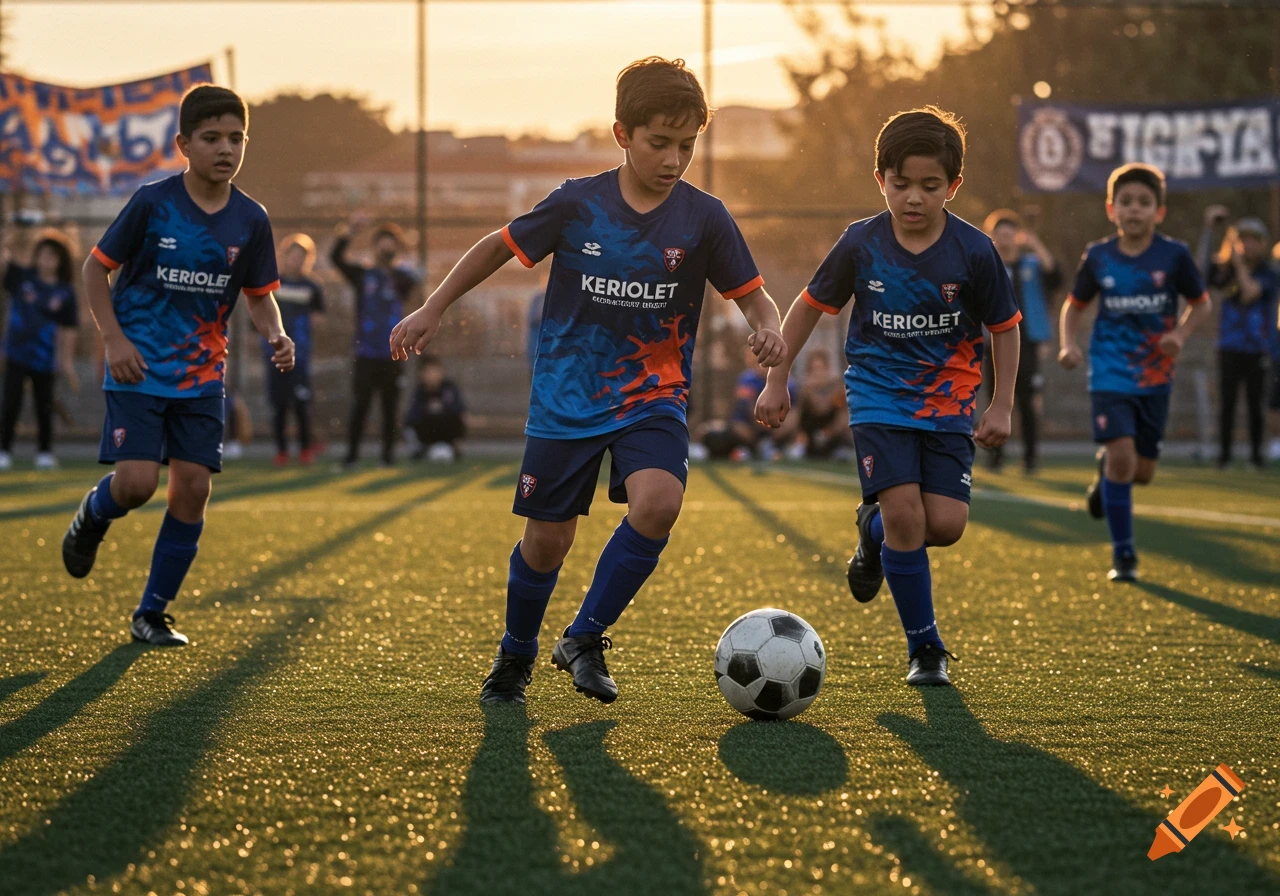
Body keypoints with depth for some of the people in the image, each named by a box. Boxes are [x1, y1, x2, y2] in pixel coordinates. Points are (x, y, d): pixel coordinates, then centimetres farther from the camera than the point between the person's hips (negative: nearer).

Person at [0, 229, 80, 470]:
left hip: (44, 359, 1)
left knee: (44, 408, 7)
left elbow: (68, 330, 2)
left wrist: (68, 362, 1)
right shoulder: (21, 277, -1)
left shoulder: (65, 292, 0)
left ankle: (45, 453, 19)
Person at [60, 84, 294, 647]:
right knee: (137, 483, -16)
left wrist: (276, 336, -10)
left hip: (201, 377, 4)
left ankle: (152, 613, 12)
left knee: (192, 488, -3)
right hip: (139, 369, -3)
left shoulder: (250, 220, 0)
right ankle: (92, 517, 22)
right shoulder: (153, 204, -10)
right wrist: (113, 338, -11)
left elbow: (258, 295, 11)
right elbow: (96, 268, -1)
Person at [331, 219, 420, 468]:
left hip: (393, 353, 0)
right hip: (366, 352, 0)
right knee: (360, 405, -2)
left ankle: (388, 453, 10)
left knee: (390, 405, 3)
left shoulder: (402, 277, 3)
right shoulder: (363, 275, 7)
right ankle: (352, 454, 1)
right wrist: (343, 238, -23)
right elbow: (336, 259, -5)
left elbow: (411, 284, -20)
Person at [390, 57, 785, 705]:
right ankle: (516, 656, 33)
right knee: (547, 540, 4)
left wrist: (767, 329, -23)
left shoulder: (703, 218, -7)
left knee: (657, 501, -27)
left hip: (653, 400, 0)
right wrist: (432, 310, 7)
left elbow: (752, 294, -1)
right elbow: (500, 246, 7)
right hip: (567, 401, 0)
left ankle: (585, 638, -7)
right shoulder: (578, 204, -7)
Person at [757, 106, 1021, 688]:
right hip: (879, 398, -1)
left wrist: (1001, 406, -2)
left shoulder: (973, 252, -10)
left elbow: (1004, 328, 3)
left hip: (948, 403, 1)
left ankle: (874, 530, 24)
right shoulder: (861, 244, -9)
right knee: (905, 512, -17)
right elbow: (810, 306, 5)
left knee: (946, 525, -12)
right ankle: (925, 649, -2)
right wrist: (777, 381, 5)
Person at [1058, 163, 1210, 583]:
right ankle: (1123, 556, -3)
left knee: (1142, 471, 6)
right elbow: (1075, 304, 10)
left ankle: (1106, 471, 45)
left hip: (1155, 377, 1)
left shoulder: (1174, 255, -7)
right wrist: (1067, 343, -8)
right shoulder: (1098, 257, -4)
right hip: (1109, 375, -1)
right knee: (1121, 456, -16)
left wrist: (1180, 332, -14)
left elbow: (1201, 303, 5)